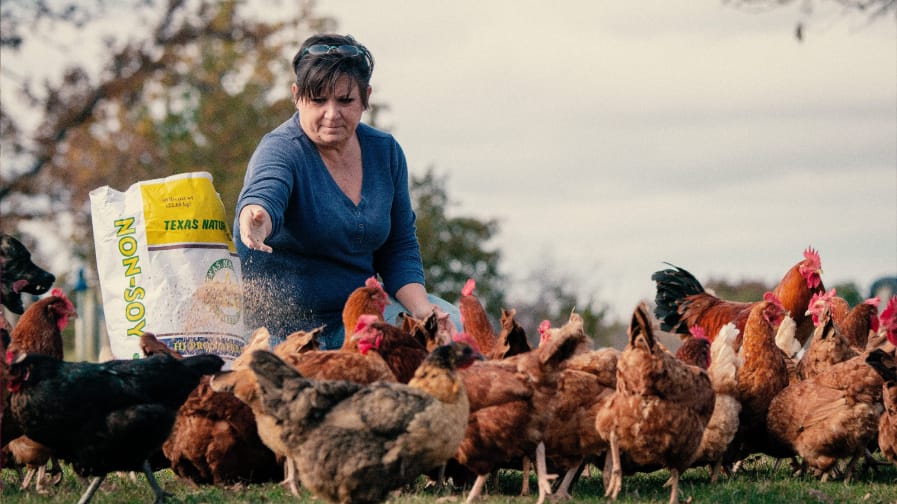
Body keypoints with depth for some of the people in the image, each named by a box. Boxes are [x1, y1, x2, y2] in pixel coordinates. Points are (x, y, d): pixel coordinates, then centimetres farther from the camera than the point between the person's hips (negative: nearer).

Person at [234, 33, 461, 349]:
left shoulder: (385, 152, 4)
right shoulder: (281, 150, -15)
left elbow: (399, 247, 11)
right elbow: (264, 194, -38)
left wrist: (420, 307, -7)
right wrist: (256, 220, -63)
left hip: (358, 315, 6)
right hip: (283, 330, -6)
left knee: (450, 325, -12)